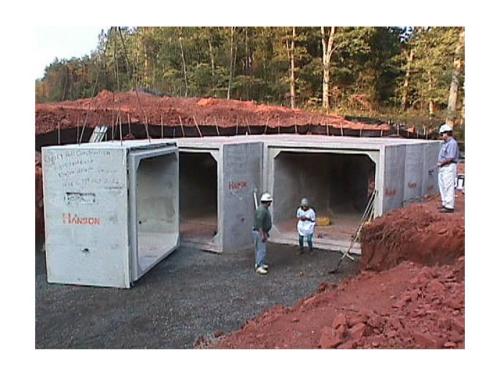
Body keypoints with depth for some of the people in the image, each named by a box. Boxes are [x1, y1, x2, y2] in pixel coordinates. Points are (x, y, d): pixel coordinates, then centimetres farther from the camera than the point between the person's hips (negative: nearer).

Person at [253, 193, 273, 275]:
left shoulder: (265, 209, 13)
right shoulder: (261, 210, -21)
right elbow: (259, 223, -26)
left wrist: (266, 232, 25)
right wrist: (263, 235, -27)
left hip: (262, 232, 11)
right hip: (259, 232, -11)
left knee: (259, 249, 16)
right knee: (262, 250, -11)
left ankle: (259, 264, 24)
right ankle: (259, 267, -10)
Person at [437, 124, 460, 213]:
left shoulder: (452, 143, -15)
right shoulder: (445, 143, 17)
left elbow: (450, 158, -22)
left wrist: (441, 162, -10)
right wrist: (439, 163, 6)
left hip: (449, 167, -10)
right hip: (443, 168, 10)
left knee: (449, 187, -8)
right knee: (442, 186, 15)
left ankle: (450, 206, -5)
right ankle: (445, 204, 24)